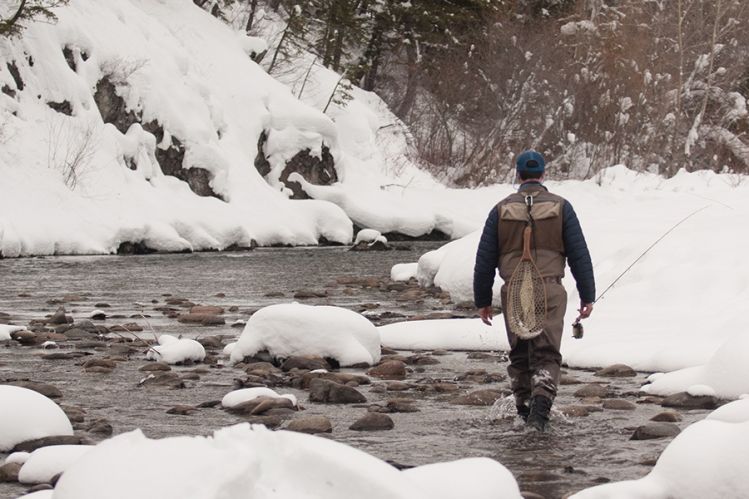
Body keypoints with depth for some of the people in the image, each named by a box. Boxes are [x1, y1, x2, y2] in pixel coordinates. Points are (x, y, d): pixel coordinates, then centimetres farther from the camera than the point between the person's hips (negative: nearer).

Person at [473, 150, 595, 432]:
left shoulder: (502, 210, 6)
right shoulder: (560, 207, 3)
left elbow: (485, 259, 6)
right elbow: (579, 255, 2)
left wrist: (482, 300, 13)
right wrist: (588, 296, 7)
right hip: (549, 291, -1)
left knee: (520, 354, 16)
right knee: (547, 355, -2)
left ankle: (524, 407, 20)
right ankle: (541, 406, -21)